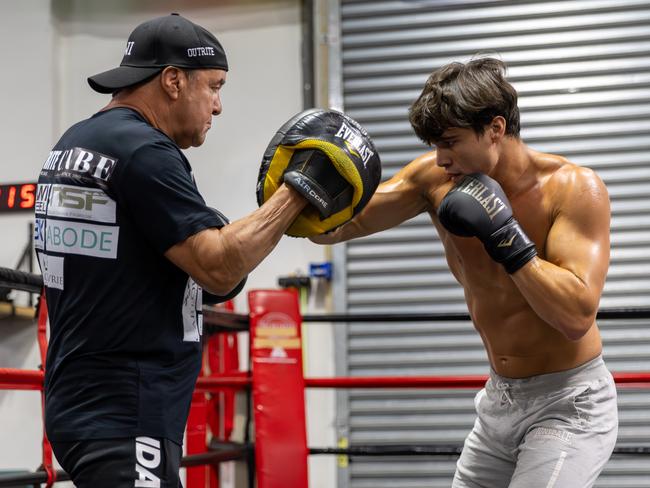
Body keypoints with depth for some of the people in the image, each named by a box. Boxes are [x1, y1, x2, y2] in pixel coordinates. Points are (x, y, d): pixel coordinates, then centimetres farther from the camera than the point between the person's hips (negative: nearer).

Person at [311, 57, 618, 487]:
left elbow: (577, 316, -27)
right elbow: (344, 224, -4)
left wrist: (505, 236, -31)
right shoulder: (435, 178, -6)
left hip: (569, 404, -6)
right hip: (500, 401, 6)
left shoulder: (574, 189, -20)